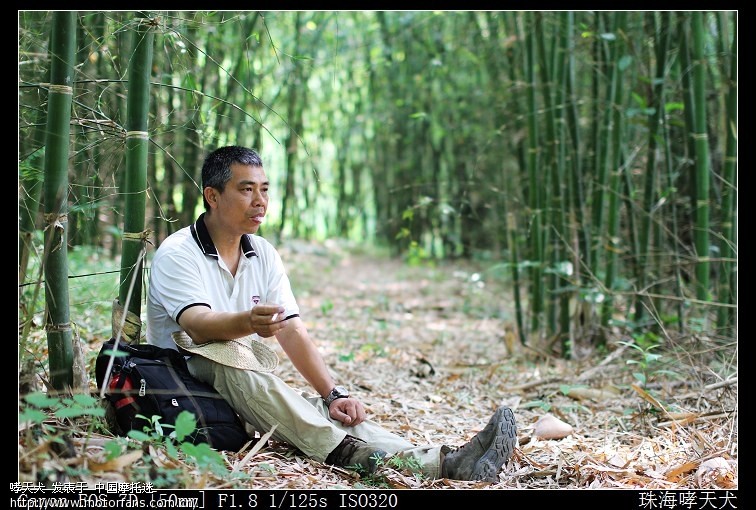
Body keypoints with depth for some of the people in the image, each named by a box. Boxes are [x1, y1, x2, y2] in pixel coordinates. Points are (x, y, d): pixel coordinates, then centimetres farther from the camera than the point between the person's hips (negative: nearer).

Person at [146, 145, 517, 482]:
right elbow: (198, 326, -29)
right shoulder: (177, 254, -9)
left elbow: (293, 331, 3)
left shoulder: (263, 254, 11)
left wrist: (334, 395, -13)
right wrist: (248, 322, -51)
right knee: (230, 354, -38)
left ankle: (441, 462, -44)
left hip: (253, 392, 5)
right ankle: (346, 453, -53)